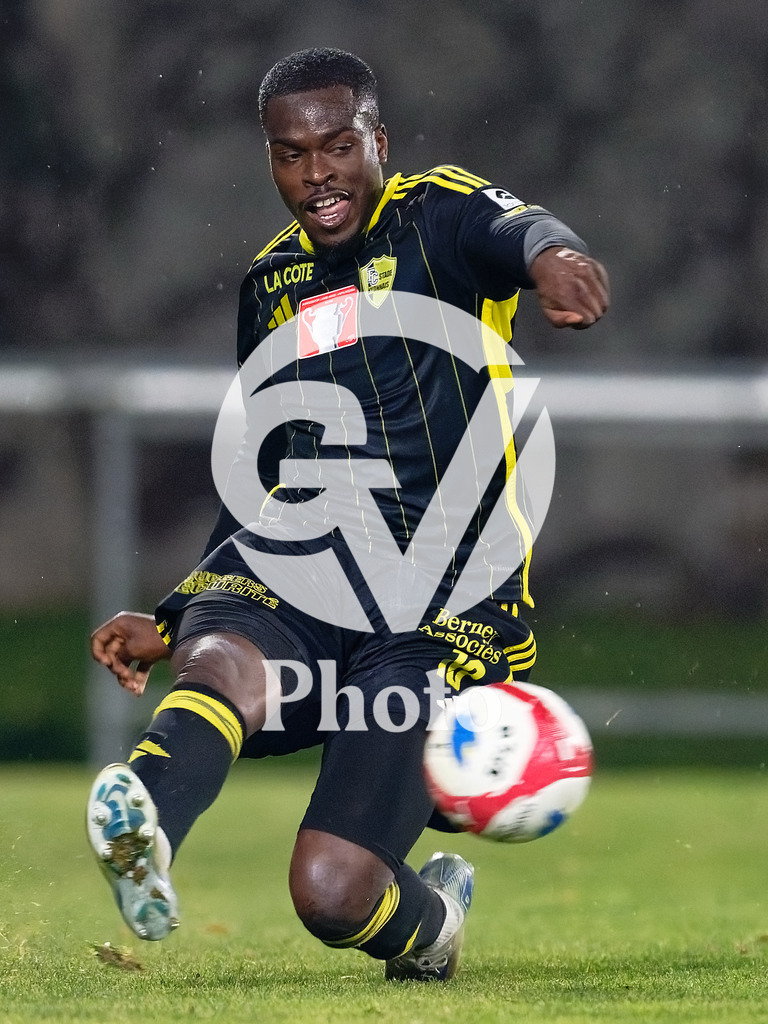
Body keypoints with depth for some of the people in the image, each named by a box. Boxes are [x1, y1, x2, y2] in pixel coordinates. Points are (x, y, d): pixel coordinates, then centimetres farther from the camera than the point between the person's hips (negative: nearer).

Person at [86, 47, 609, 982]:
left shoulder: (435, 216, 4)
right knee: (220, 664, -35)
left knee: (333, 894, -16)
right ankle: (140, 835, -64)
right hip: (283, 587, 4)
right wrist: (167, 622, 21)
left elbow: (509, 230, -22)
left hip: (434, 616, -4)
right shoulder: (269, 283, 22)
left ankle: (426, 924, 19)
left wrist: (549, 253, -49)